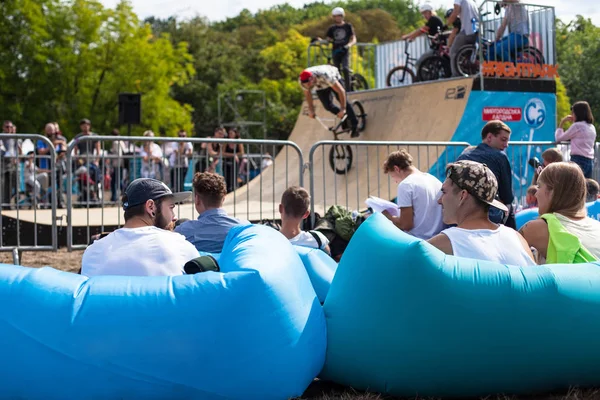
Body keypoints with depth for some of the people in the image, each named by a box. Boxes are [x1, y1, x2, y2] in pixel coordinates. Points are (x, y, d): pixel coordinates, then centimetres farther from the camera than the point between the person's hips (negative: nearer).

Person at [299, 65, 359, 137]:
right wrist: (311, 109, -10)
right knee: (328, 106, -9)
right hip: (321, 87, 4)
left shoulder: (325, 75, -46)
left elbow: (341, 91, -42)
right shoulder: (302, 80, -33)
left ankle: (354, 125, 1)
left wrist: (343, 109, -40)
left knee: (344, 101, -14)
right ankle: (344, 117, 17)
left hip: (334, 79, -4)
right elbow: (307, 93, -11)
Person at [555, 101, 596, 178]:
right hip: (590, 161, 8)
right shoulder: (592, 127, 15)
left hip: (578, 161, -8)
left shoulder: (577, 126, -7)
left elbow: (559, 138, -1)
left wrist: (562, 122, 9)